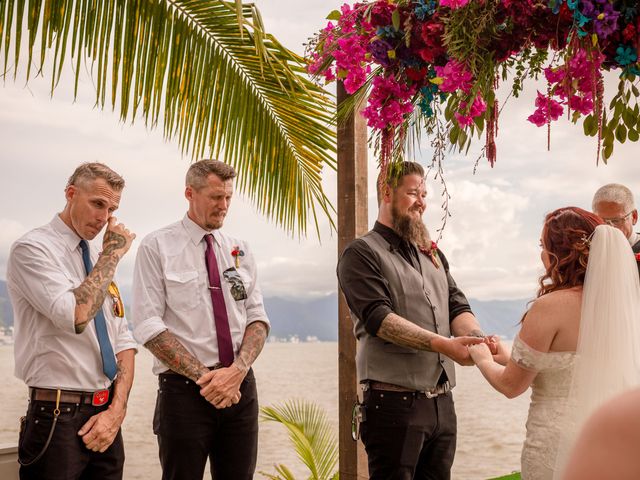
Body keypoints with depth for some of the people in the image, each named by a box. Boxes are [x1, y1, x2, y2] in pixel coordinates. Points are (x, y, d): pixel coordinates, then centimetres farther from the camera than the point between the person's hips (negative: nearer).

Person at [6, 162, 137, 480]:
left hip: (105, 417, 7)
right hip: (58, 418, -7)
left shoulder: (99, 262, 13)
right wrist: (112, 254, -14)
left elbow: (123, 341, 10)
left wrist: (116, 409, -3)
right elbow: (76, 316, -26)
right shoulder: (32, 248, -10)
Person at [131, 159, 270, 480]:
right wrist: (203, 376, -15)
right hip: (184, 388, -4)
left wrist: (238, 369, -11)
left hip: (241, 385, 4)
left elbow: (257, 318, 7)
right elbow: (148, 326, -9)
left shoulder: (239, 250, 12)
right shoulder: (157, 247, -2)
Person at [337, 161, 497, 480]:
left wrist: (476, 337, -11)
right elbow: (379, 317, -15)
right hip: (394, 403, -6)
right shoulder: (361, 254, -3)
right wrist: (443, 344, -24)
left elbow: (457, 308, 12)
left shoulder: (432, 254, 20)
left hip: (442, 403, 7)